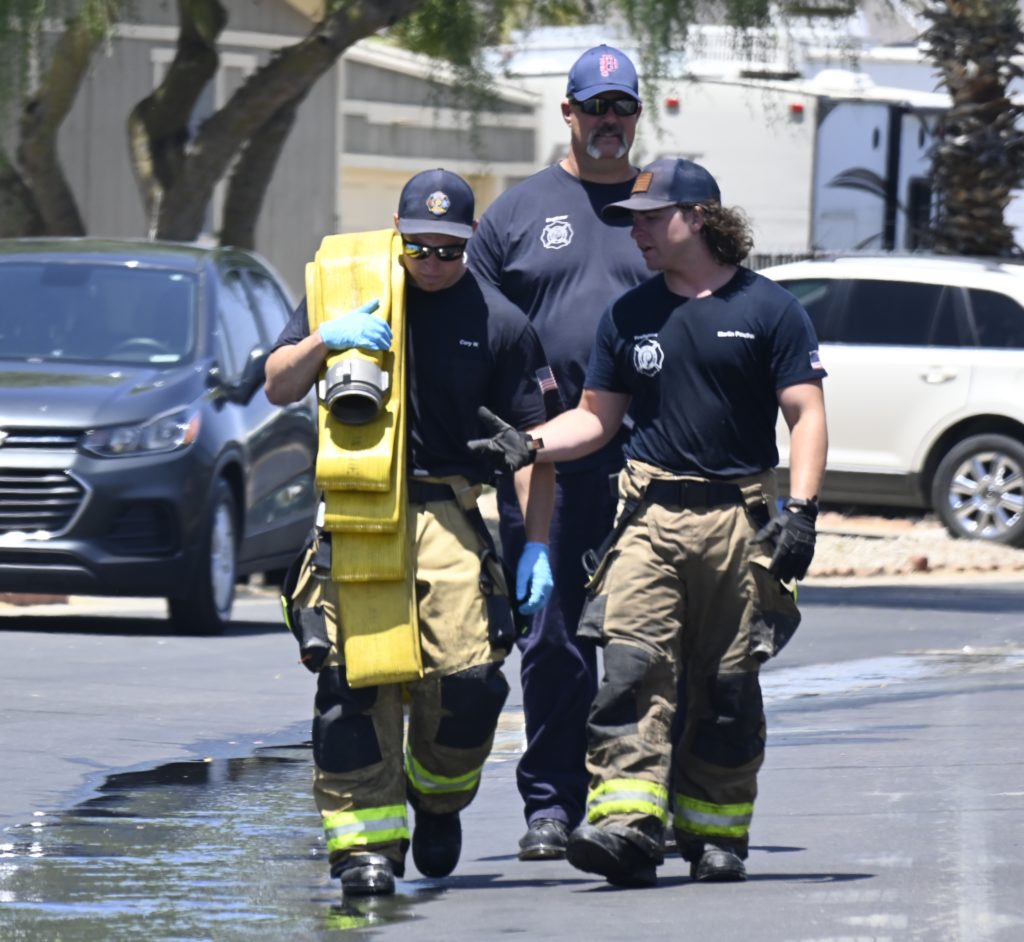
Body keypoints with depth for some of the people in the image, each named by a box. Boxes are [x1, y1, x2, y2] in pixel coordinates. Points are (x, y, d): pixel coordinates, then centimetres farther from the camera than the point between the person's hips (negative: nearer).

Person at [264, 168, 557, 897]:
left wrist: (538, 545, 2)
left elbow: (533, 441, 8)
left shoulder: (500, 322, 7)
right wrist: (324, 339, -11)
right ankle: (366, 840, -5)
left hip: (449, 514, -1)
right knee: (353, 678, -11)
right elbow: (279, 388, 9)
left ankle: (439, 800, 16)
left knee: (467, 678, -13)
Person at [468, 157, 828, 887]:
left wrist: (801, 511, -10)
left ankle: (715, 833, 14)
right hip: (650, 516, 2)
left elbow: (807, 416, 0)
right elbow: (597, 417, 18)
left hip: (739, 519, -2)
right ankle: (627, 823, -23)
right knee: (632, 669, -14)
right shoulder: (630, 316, 13)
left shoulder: (769, 309, 2)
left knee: (726, 688, 3)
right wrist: (531, 445, 0)